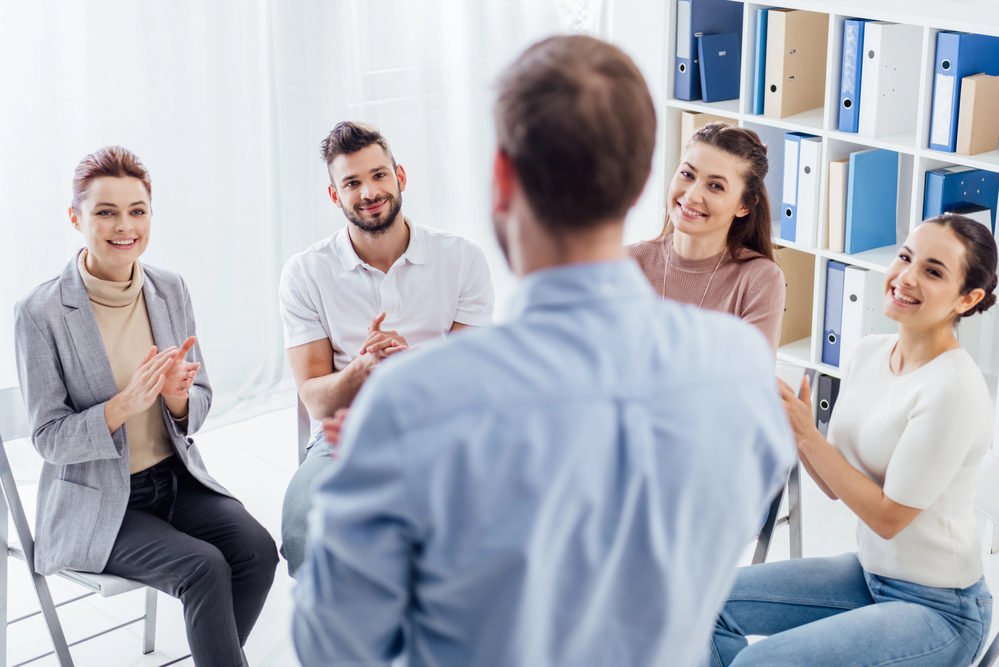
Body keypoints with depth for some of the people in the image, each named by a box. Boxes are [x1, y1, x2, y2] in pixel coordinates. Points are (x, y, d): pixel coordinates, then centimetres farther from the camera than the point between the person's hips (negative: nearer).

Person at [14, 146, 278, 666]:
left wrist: (178, 397, -17)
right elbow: (49, 439, -10)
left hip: (177, 481, 5)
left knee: (256, 548, -20)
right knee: (203, 567, -26)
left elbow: (201, 403, 8)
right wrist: (126, 404, -27)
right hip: (97, 505, -4)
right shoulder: (40, 312, -12)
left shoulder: (171, 290, 2)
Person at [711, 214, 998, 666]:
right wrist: (795, 432, -13)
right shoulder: (869, 352, 0)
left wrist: (805, 433, -19)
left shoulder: (954, 389, -23)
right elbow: (837, 485, 5)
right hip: (870, 572, 8)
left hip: (938, 611, -8)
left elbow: (889, 516, -19)